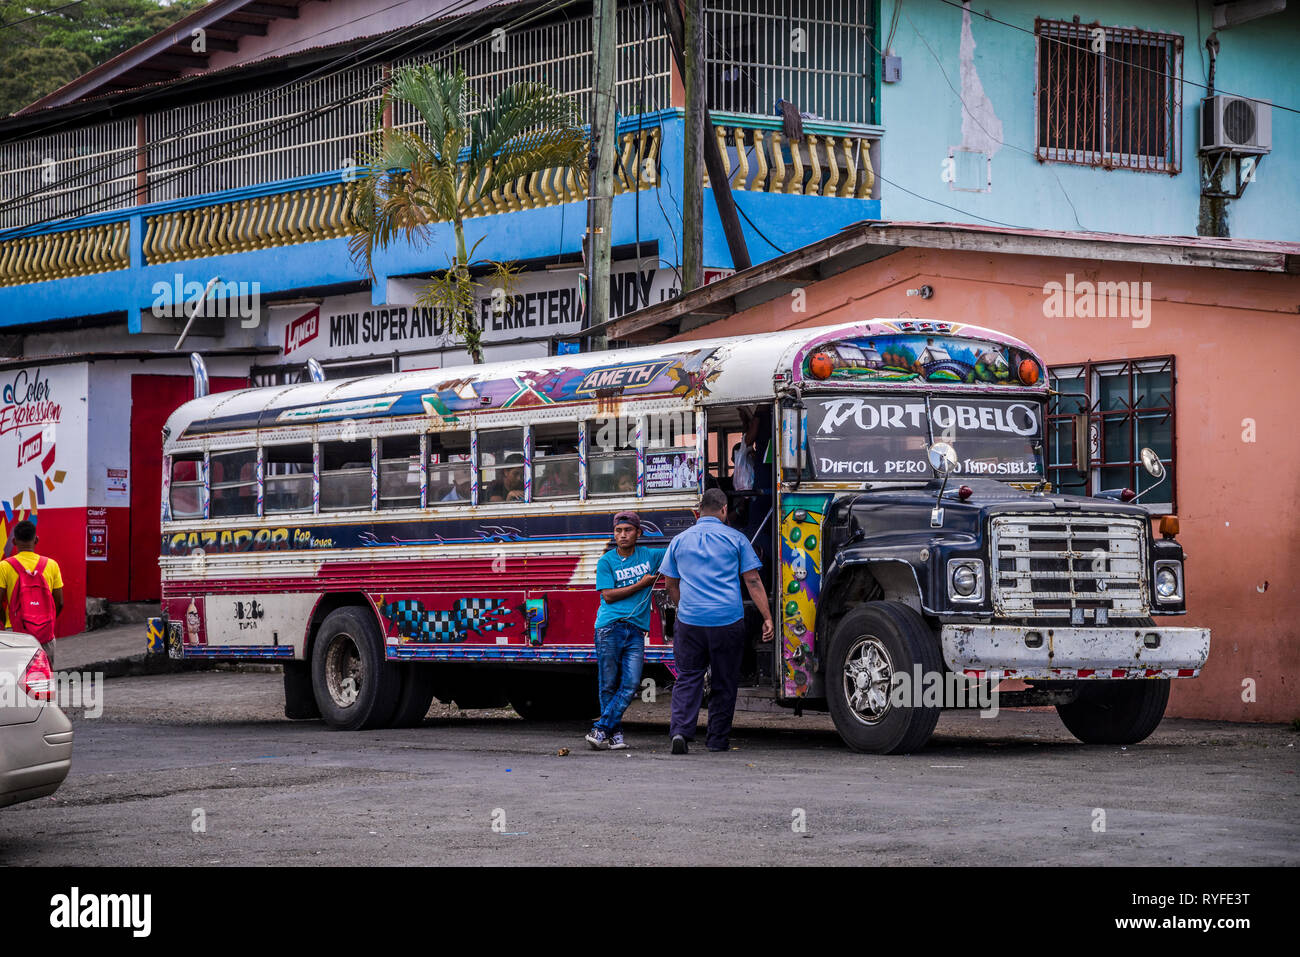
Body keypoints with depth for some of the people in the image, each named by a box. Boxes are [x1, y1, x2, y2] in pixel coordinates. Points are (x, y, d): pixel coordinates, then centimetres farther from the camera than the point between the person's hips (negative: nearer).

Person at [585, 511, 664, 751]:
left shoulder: (649, 556, 12)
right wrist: (641, 584, -4)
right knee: (609, 684, -2)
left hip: (636, 630, 2)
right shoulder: (606, 561, 4)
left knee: (631, 684, -9)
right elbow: (608, 596, -3)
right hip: (609, 627, -2)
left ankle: (600, 730, -8)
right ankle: (615, 732, 8)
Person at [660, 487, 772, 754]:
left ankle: (680, 730, -12)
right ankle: (718, 740, 12)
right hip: (728, 621, -2)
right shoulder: (735, 539, 2)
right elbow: (753, 581, 0)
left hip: (690, 622, 2)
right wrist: (767, 617, 2)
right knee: (725, 682, 9)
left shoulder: (680, 541, 9)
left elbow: (671, 584, 16)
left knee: (687, 679, 6)